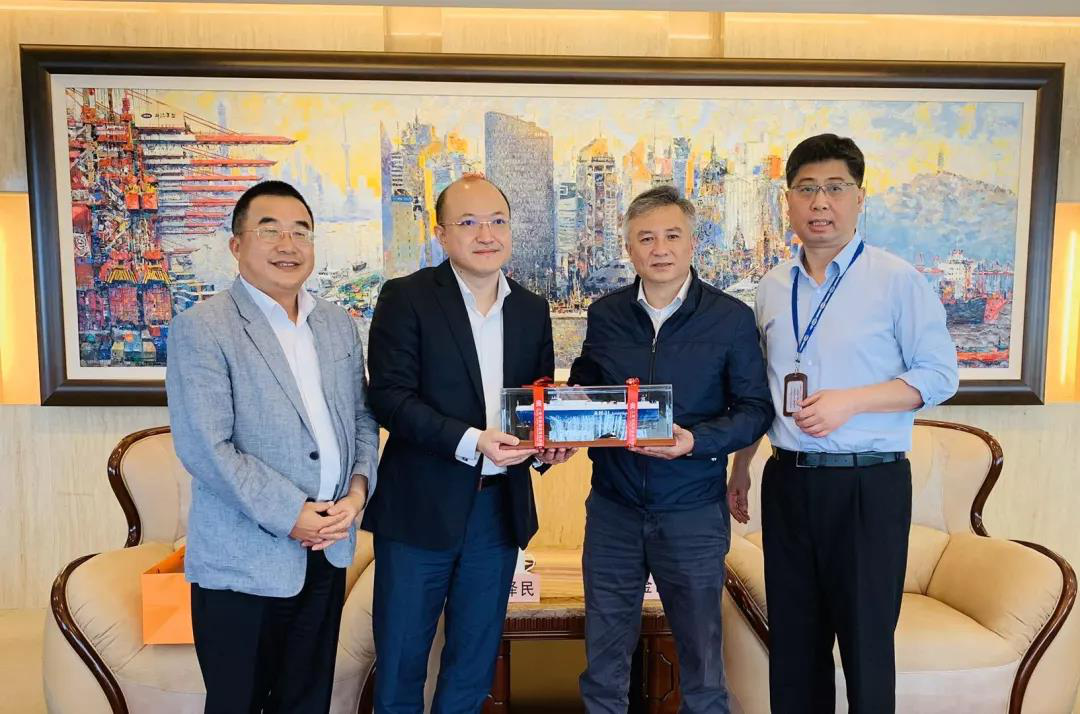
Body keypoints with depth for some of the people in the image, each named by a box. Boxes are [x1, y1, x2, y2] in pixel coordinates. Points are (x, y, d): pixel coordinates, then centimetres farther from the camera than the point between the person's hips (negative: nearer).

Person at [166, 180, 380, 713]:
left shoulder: (339, 324, 9)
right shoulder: (200, 329, -10)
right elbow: (204, 448, -17)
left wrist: (359, 487, -5)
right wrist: (291, 516, -17)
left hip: (327, 550, 5)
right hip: (244, 562, -5)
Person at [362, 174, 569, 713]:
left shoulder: (532, 310, 7)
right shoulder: (406, 298, -7)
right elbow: (389, 396, -14)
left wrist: (546, 444, -7)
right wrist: (470, 441, -24)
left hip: (500, 506, 4)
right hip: (421, 507, -4)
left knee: (475, 661, 18)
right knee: (400, 659, 11)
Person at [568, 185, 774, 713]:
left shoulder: (731, 318, -5)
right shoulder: (604, 314, 3)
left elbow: (755, 409, -3)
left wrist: (697, 440, -19)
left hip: (692, 512, -2)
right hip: (612, 506, 3)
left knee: (701, 663, 14)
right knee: (603, 663, 15)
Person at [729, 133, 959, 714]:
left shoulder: (898, 281, -5)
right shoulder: (772, 288, 8)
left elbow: (939, 375, -6)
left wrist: (849, 401, -19)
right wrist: (740, 467, 16)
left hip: (868, 484, -4)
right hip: (787, 479, 4)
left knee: (865, 639, 7)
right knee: (792, 637, 15)